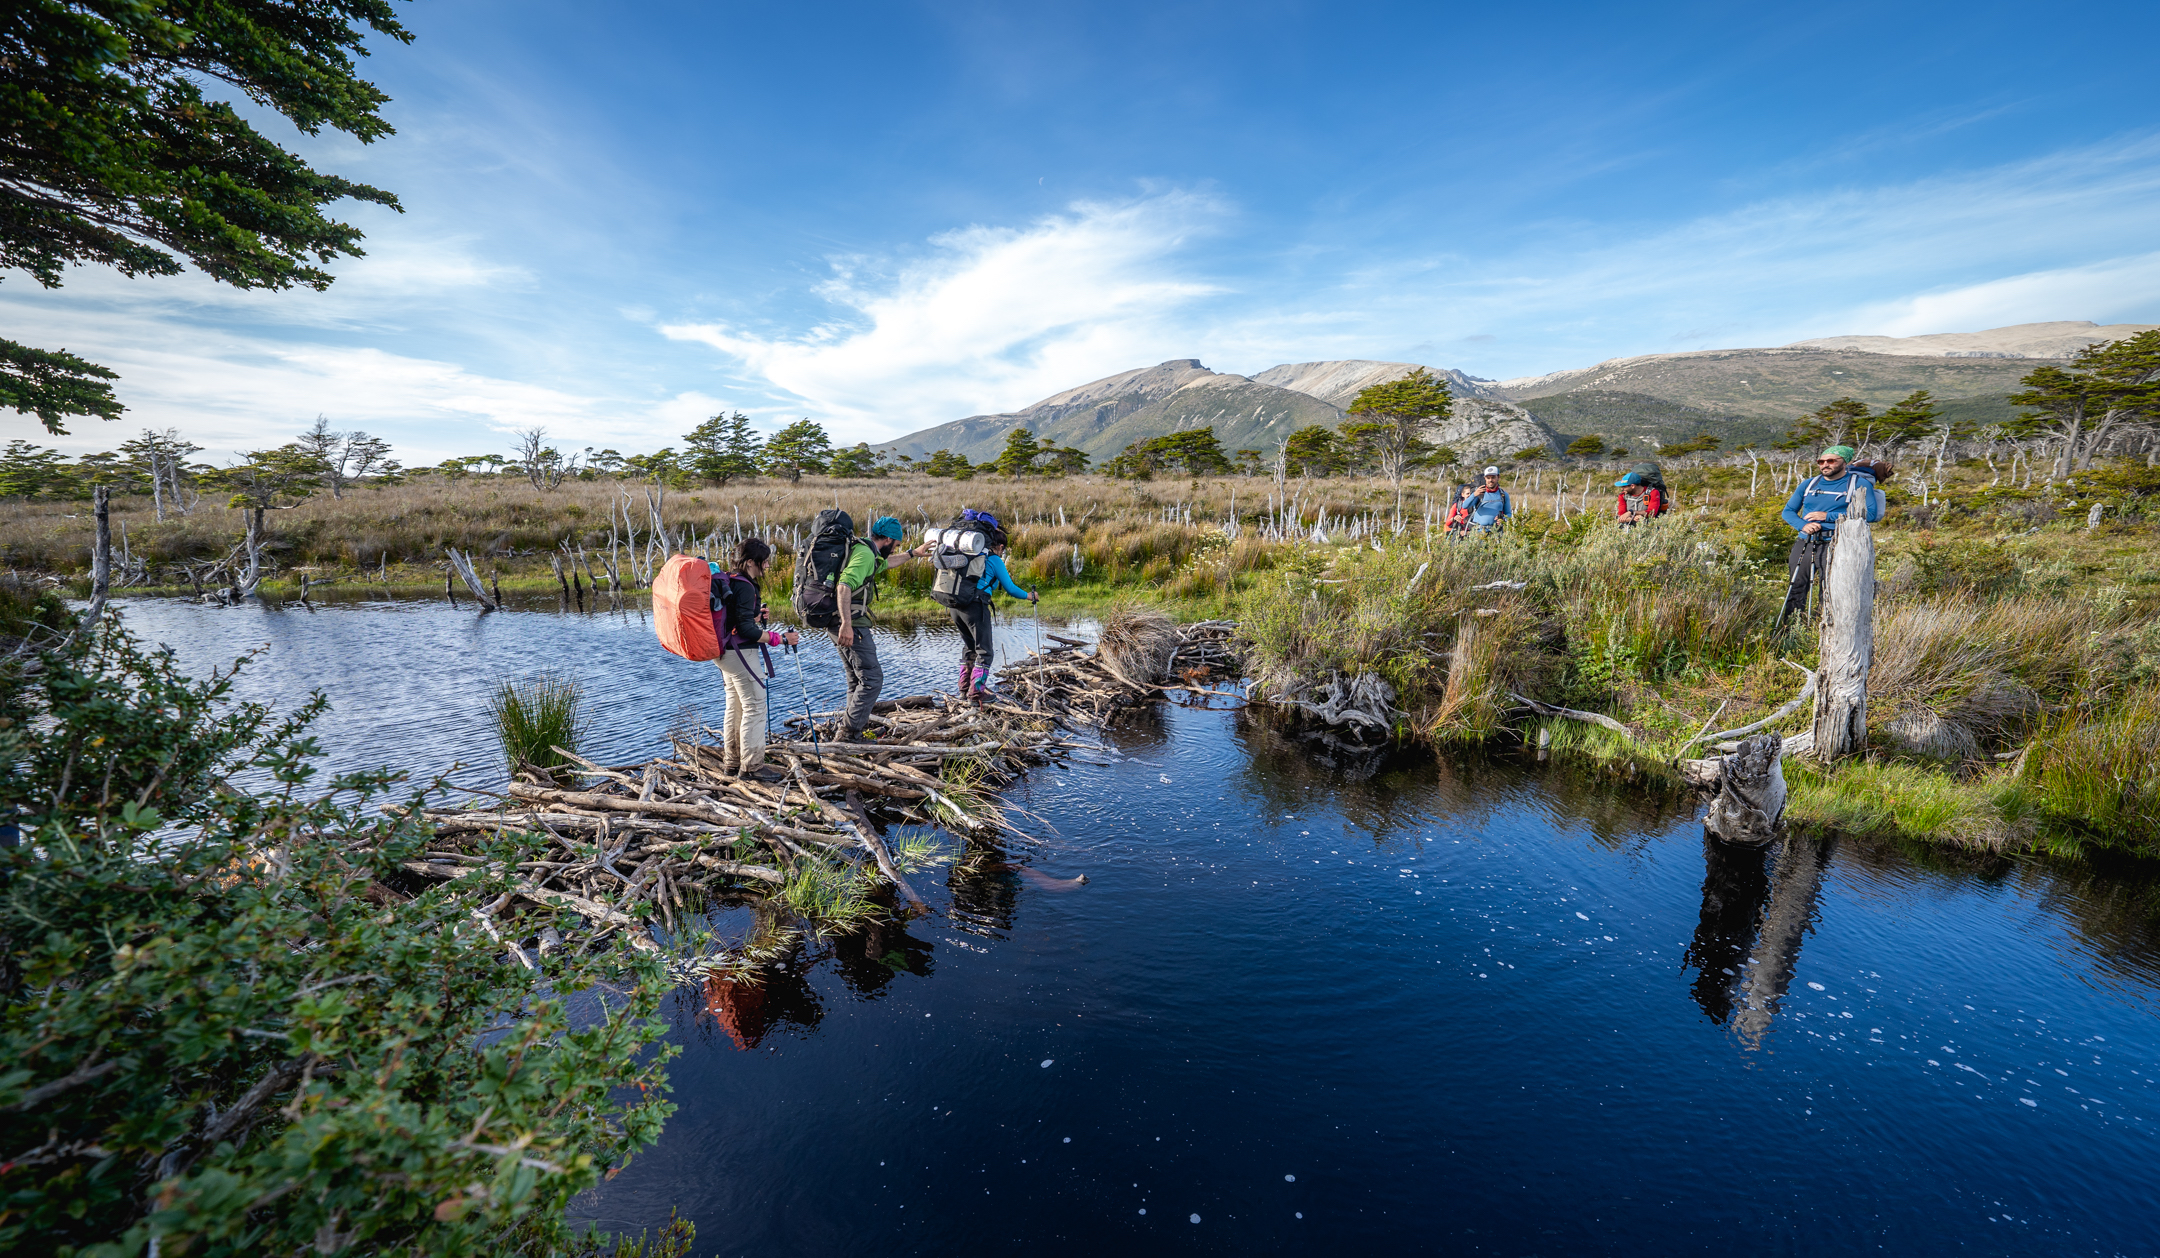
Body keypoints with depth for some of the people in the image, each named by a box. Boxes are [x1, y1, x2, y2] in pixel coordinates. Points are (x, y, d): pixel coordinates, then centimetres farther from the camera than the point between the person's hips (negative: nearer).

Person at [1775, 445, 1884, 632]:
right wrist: (1803, 525, -5)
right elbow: (1788, 511, 17)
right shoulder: (1808, 484, 17)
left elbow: (1871, 514, -6)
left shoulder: (1859, 484, 4)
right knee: (1794, 591, 5)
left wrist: (1828, 516, -11)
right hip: (1804, 544, 4)